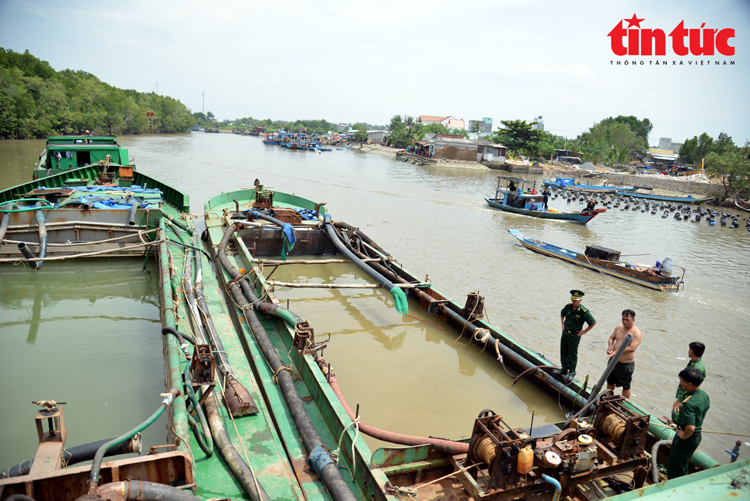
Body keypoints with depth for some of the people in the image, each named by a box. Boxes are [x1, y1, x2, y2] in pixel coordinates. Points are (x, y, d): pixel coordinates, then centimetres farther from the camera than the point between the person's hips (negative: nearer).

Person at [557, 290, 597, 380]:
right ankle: (564, 369, 30)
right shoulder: (568, 306, -5)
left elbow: (593, 323, -11)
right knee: (563, 352, 14)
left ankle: (572, 371, 22)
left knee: (572, 354, 7)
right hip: (565, 332, 5)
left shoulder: (584, 311, -20)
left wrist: (584, 331, -8)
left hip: (575, 335, -5)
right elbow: (562, 314, 19)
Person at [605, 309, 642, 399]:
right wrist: (610, 346, -10)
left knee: (626, 386, 11)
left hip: (626, 364, -6)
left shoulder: (636, 333, -17)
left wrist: (617, 351, -32)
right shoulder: (619, 327, 2)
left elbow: (632, 348, -26)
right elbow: (611, 338, 11)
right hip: (613, 361, 6)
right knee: (610, 382, 22)